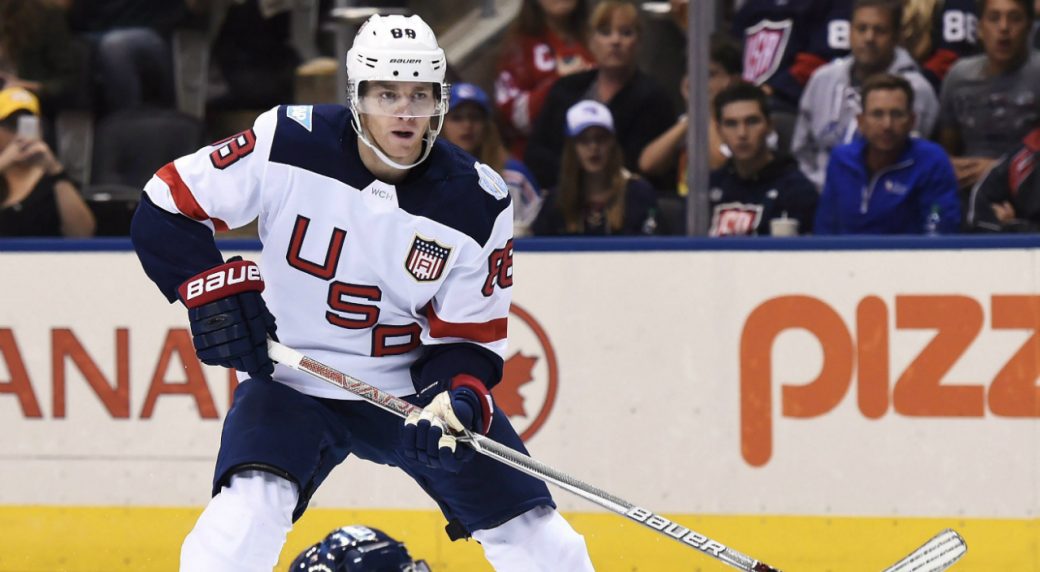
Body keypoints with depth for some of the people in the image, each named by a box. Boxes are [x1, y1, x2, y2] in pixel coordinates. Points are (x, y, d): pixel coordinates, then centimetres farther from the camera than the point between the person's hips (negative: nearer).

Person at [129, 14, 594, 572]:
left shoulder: (478, 205, -13)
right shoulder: (287, 144, -17)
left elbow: (469, 337, -7)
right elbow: (166, 210, -9)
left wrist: (457, 398, -27)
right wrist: (216, 294, -21)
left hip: (416, 386, 2)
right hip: (290, 381, -2)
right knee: (246, 516, -29)